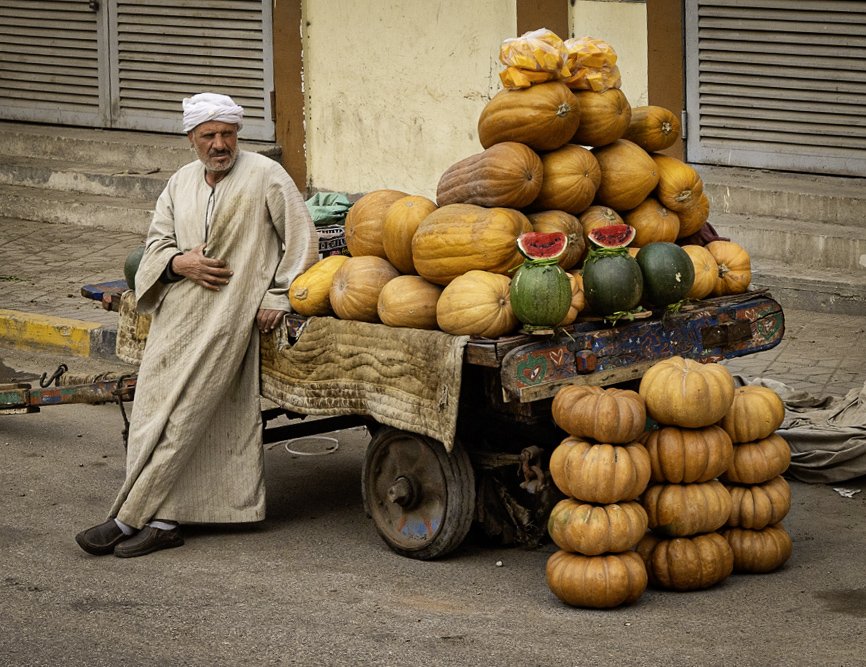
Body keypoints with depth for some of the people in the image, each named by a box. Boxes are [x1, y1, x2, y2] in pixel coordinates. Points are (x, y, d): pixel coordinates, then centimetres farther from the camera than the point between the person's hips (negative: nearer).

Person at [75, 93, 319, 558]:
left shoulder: (265, 177, -1)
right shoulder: (181, 182, 15)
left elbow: (301, 240, 1)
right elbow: (156, 243, 16)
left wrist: (279, 297, -4)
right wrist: (180, 263, -6)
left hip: (226, 319, -6)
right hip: (175, 317, 6)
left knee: (182, 414, -10)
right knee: (155, 409, -3)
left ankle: (128, 518, -8)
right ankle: (164, 520, 0)